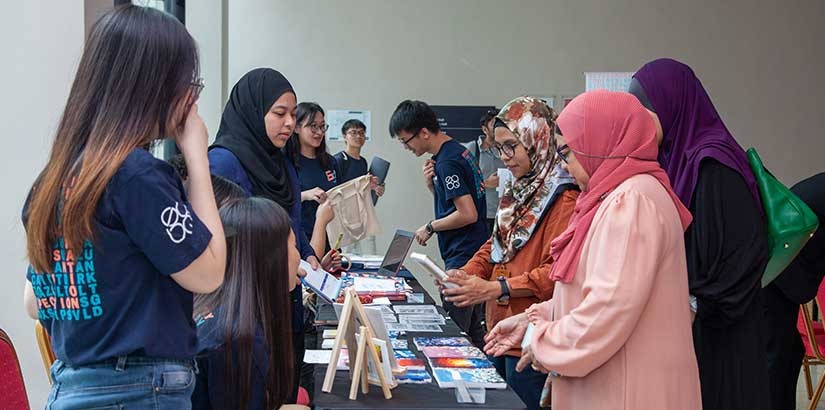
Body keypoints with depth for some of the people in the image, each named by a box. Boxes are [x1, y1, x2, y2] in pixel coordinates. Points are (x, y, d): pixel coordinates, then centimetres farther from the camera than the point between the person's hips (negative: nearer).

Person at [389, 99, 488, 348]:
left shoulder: (447, 162, -18)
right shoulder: (460, 151, 11)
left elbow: (468, 214, -23)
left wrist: (430, 227, -10)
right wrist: (431, 183, 2)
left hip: (462, 258, -10)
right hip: (475, 254, 10)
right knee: (474, 330, 16)